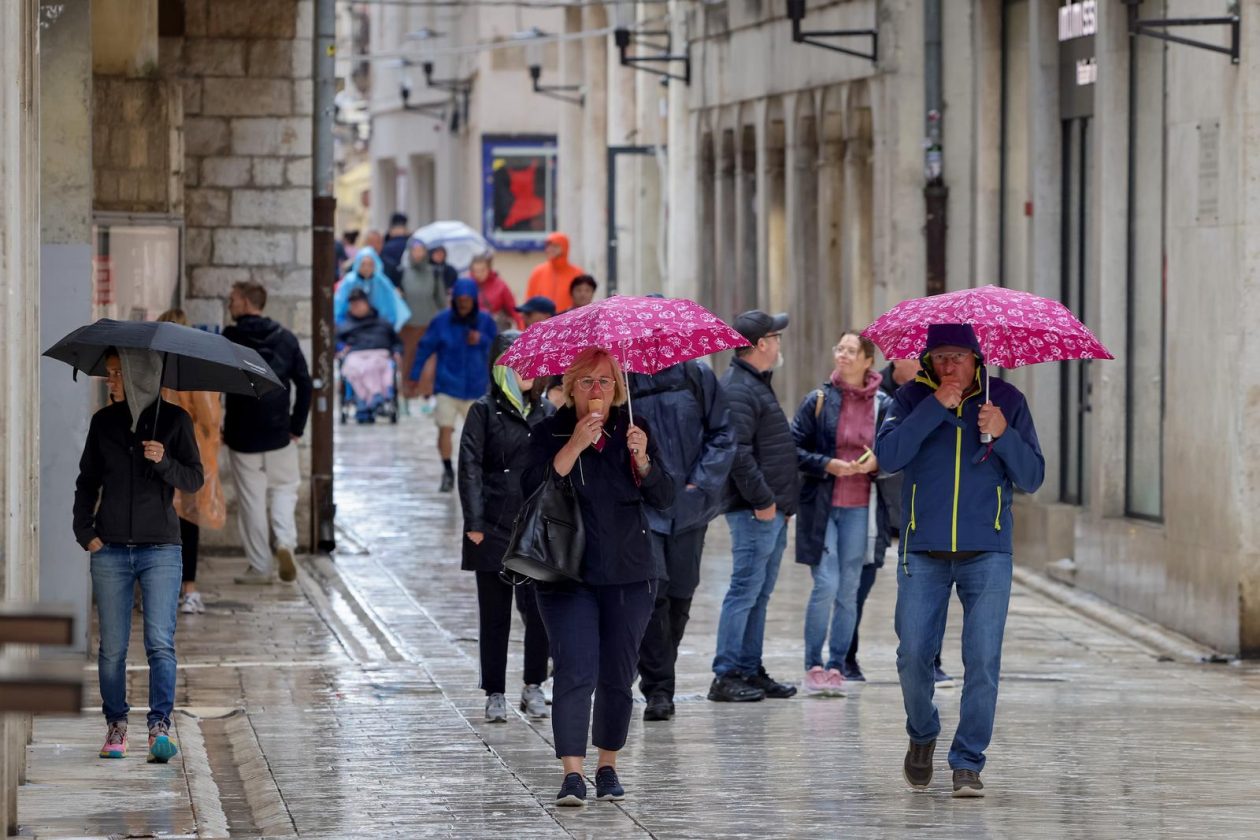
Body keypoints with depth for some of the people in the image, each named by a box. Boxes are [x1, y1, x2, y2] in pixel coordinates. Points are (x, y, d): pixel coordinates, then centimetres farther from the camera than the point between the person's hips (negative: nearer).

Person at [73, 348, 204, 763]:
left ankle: (160, 728, -18)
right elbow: (87, 481, 14)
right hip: (110, 550, 3)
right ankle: (116, 725, 15)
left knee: (160, 642, -13)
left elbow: (194, 480, -2)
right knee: (112, 647, 4)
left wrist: (164, 462, -21)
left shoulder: (174, 420, 0)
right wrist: (84, 530, 1)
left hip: (160, 549, -2)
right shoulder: (104, 422, 7)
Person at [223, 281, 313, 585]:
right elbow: (304, 383, 2)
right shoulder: (286, 339, 4)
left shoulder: (228, 340, -7)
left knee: (251, 498, 5)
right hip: (279, 433, 3)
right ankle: (285, 543, -8)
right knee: (284, 488, 16)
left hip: (241, 434, -2)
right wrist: (297, 426, 7)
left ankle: (260, 566, 7)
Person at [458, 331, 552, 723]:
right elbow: (470, 467, -3)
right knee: (495, 615, 4)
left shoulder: (545, 412, 11)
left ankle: (534, 687, 10)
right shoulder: (485, 411, 1)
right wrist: (474, 522, -11)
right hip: (495, 528, -2)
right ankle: (495, 694, 12)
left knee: (540, 609, -6)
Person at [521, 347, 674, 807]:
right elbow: (533, 490, -15)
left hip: (629, 576, 3)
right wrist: (575, 446, -22)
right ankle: (572, 774, -16)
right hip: (568, 575, -3)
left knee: (617, 677, 8)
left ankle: (608, 767, 23)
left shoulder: (633, 431, 6)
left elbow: (663, 498, 1)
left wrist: (642, 459, -17)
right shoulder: (550, 434, 0)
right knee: (575, 672, -13)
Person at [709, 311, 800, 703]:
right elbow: (737, 452, -23)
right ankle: (726, 675, -7)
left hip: (771, 509, 11)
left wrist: (781, 500, 19)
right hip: (755, 510, -11)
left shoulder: (756, 385, 19)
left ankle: (750, 670, 18)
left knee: (760, 593, 13)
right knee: (745, 590, -9)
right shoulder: (738, 390, -15)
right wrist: (762, 501, -22)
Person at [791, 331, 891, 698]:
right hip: (821, 504, -2)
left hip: (860, 507, 2)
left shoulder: (883, 405, 4)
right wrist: (828, 464, -13)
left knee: (848, 590, 4)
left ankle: (836, 666, 14)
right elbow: (793, 448, 0)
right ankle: (814, 665, 2)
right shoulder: (818, 400, 1)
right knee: (826, 585, -10)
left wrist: (877, 463, -9)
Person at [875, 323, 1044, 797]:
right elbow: (887, 456, -13)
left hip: (986, 552, 0)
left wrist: (1004, 435, -16)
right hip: (923, 553, 1)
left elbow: (1032, 479, 1)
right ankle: (922, 736, 29)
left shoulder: (1006, 400, 4)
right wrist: (934, 408, -18)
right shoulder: (913, 399, 3)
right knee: (913, 655, 2)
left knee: (983, 660, -6)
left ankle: (968, 763, 2)